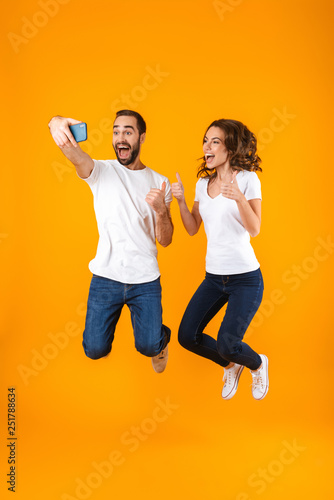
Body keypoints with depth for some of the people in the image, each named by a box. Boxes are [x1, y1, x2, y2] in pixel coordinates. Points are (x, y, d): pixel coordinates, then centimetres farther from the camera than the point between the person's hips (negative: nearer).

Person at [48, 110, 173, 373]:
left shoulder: (159, 182, 2)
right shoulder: (101, 171, -3)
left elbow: (165, 241, 1)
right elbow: (74, 153, -27)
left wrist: (161, 209, -19)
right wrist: (57, 123, -50)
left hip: (145, 279, 1)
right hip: (106, 276, 0)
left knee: (148, 347, -1)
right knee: (95, 349, 3)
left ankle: (161, 337, 37)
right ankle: (109, 323, 39)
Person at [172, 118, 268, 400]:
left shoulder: (248, 179, -8)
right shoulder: (203, 183, 7)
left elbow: (254, 229, -16)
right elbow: (193, 229, 9)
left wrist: (239, 198, -32)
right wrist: (180, 201, -6)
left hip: (245, 277, -6)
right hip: (214, 276, 6)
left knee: (226, 345, -15)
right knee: (187, 337, 1)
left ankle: (258, 364, 23)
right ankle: (231, 366, 30)